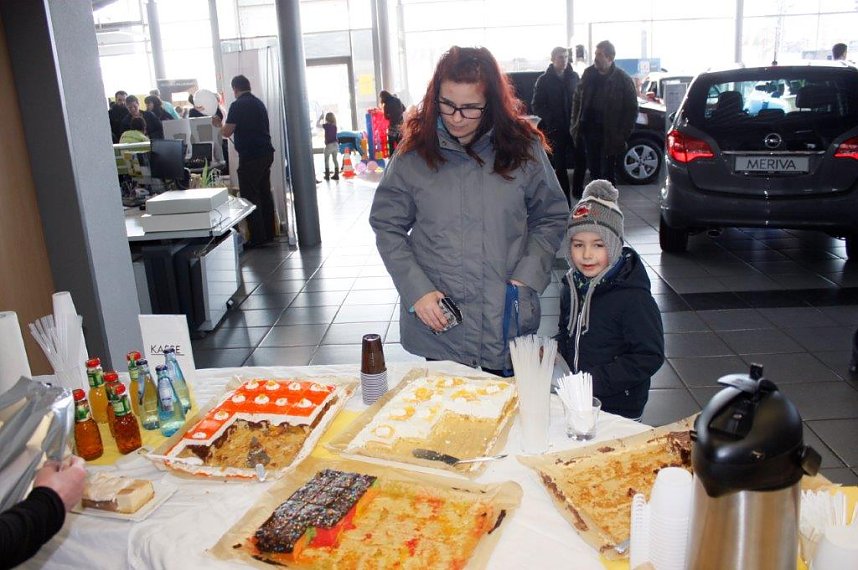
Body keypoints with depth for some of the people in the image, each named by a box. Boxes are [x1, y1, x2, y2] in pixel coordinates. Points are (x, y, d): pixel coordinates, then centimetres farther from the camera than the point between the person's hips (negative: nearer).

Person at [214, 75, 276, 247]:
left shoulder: (238, 105, -11)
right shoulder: (259, 103, 14)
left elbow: (227, 132, -12)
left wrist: (220, 123, 9)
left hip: (250, 157, -8)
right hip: (266, 153, 8)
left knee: (250, 196, -3)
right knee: (265, 193, 13)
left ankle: (257, 237, -3)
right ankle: (269, 233, 18)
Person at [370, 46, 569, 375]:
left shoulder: (523, 148, -2)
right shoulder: (413, 153, -4)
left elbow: (551, 218, 6)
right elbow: (387, 227, 1)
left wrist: (527, 277, -8)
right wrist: (416, 291, -9)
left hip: (508, 320, 1)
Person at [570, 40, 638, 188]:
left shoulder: (623, 79, -8)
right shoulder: (588, 74, 4)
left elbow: (632, 109, -6)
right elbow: (577, 99, 12)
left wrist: (622, 135, -12)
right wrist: (575, 124, 4)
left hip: (610, 135, -5)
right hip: (589, 130, 5)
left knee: (609, 174, 2)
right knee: (593, 170, 14)